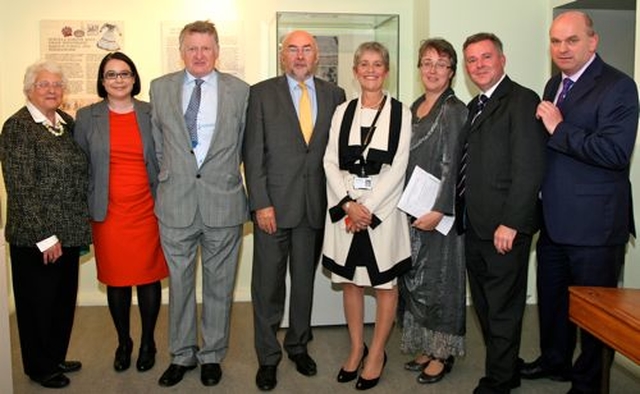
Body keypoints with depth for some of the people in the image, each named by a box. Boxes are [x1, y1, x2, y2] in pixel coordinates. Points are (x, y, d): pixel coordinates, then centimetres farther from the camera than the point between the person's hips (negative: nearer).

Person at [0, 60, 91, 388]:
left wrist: (81, 226, 10)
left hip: (69, 231, 7)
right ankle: (40, 367, 27)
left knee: (65, 298, 17)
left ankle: (57, 357, 36)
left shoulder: (68, 123, 8)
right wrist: (45, 236, -16)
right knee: (38, 301, 9)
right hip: (35, 236, -6)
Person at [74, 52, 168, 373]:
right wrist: (84, 212, 3)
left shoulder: (152, 114, 3)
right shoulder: (86, 117, 4)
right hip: (108, 214, 0)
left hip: (147, 211, 0)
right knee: (116, 279, 9)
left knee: (149, 277, 6)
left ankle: (147, 342, 24)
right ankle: (123, 343, 27)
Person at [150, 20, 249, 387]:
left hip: (223, 201, -1)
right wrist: (167, 178, 12)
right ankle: (182, 354, 28)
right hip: (176, 202, 2)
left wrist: (237, 184, 9)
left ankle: (212, 354, 26)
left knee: (219, 283, 9)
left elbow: (246, 145, 8)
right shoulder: (161, 88, 6)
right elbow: (157, 142, 13)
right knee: (179, 281, 11)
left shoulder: (240, 90, 1)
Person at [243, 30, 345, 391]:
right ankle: (268, 357, 21)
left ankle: (299, 345, 32)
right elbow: (253, 153, -4)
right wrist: (261, 203, -10)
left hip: (316, 205, 2)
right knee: (268, 284, 6)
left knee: (305, 280, 14)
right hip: (273, 205, -2)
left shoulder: (334, 95, 7)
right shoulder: (262, 93, 0)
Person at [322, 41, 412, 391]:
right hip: (345, 207, 3)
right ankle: (356, 348, 26)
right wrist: (349, 204, -11)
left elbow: (398, 168, -7)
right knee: (349, 280, 10)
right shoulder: (342, 112, 8)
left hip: (383, 207, -3)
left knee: (385, 283, 5)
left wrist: (368, 208, -13)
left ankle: (376, 353, 20)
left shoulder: (400, 113, -1)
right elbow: (330, 161, 2)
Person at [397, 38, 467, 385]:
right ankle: (425, 346, 28)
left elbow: (451, 165, -15)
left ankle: (443, 353, 18)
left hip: (440, 210, -7)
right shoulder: (415, 107, 12)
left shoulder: (454, 110, -10)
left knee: (438, 278, 3)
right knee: (414, 276, 13)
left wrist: (438, 210, -20)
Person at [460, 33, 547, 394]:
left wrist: (510, 223, -19)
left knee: (503, 310, 4)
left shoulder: (522, 101, -10)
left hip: (504, 228, -8)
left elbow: (529, 169, -17)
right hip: (475, 226, 8)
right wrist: (464, 214, 7)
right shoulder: (475, 106, 17)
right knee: (485, 306, 16)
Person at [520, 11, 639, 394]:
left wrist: (559, 129, -22)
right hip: (555, 219, 8)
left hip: (595, 223, -8)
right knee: (552, 297, 21)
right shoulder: (555, 85, 12)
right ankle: (555, 360, 42)